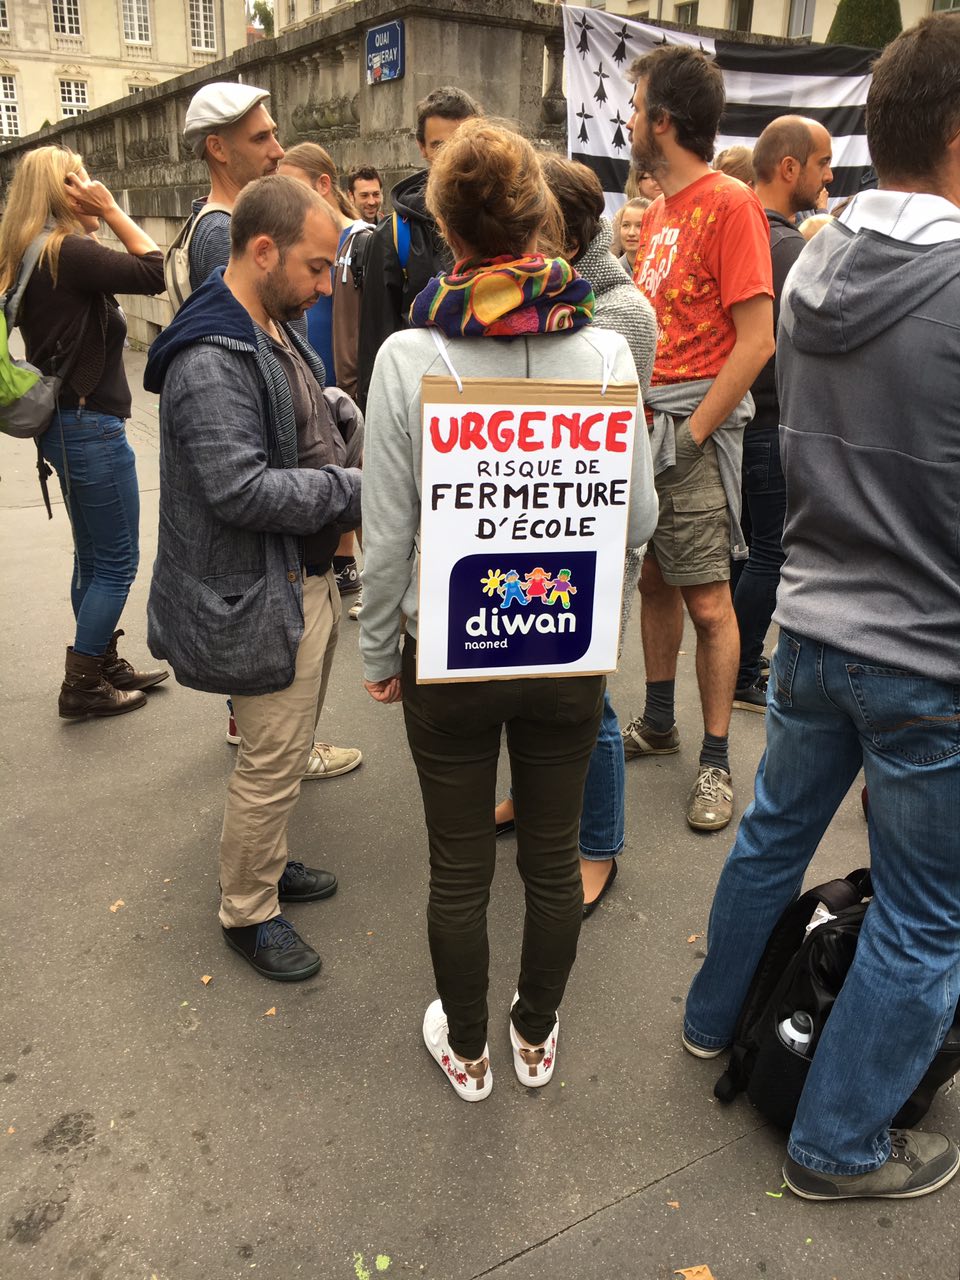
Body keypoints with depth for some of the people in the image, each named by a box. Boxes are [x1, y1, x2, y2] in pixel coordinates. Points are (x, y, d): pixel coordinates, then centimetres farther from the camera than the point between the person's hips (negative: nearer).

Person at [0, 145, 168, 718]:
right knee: (117, 562, 0)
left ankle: (105, 665, 30)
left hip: (69, 422, 10)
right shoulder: (69, 253, -17)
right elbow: (156, 272, -16)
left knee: (94, 555, 18)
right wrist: (111, 210, -11)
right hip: (90, 424, -10)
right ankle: (82, 686, 10)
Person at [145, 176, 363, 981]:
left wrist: (359, 460, 2)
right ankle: (248, 912, 24)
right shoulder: (209, 360, -21)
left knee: (289, 747, 22)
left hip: (308, 577, 10)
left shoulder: (278, 330, 11)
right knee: (272, 762, 3)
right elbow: (241, 490, -28)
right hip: (262, 597, -10)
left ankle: (267, 863, 42)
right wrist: (358, 487, -22)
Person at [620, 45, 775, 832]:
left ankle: (716, 763, 8)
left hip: (694, 425, -8)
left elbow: (756, 339, -16)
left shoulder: (729, 203, -10)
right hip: (643, 420, 8)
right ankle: (658, 723, 28)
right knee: (654, 578, 13)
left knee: (707, 599, -4)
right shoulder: (659, 212, 15)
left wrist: (693, 435, -17)